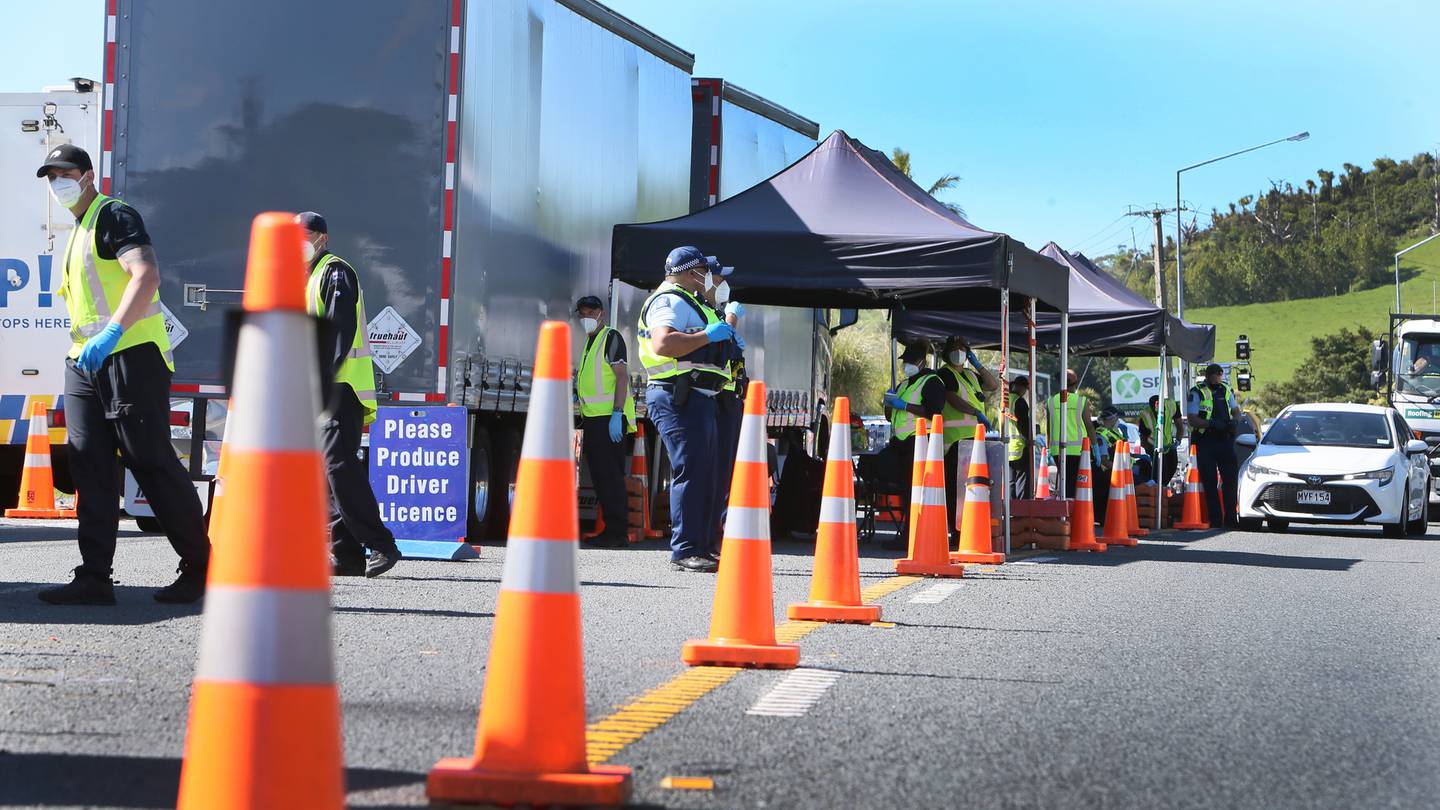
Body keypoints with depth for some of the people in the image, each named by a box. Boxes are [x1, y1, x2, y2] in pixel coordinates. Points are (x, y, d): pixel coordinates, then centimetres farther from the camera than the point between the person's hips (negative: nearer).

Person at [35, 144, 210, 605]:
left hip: (130, 357, -9)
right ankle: (94, 579, 0)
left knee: (151, 461, -6)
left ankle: (200, 568, 4)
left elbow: (147, 276, -22)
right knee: (90, 466, 1)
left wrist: (111, 333, -31)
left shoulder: (114, 217, -7)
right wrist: (85, 346, 21)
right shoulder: (76, 232, 23)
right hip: (85, 361, 9)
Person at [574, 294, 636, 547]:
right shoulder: (590, 342, 22)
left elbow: (622, 376, -14)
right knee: (599, 474, 9)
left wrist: (616, 414, -21)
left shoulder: (611, 337, -5)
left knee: (610, 474, -11)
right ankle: (610, 529, 13)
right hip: (592, 418, 10)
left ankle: (618, 532, -12)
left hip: (609, 418, -10)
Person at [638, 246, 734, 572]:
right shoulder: (670, 301, -8)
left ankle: (702, 547, 18)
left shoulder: (688, 303, 27)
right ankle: (685, 551, -16)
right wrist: (708, 335, -20)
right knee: (691, 470, -14)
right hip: (678, 397, -11)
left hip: (697, 398, 11)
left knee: (704, 473, 13)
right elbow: (663, 343, -25)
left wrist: (725, 334, 23)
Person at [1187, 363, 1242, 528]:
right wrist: (1212, 423, -25)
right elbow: (1192, 420, -11)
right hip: (1205, 442, -4)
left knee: (1231, 479, 1)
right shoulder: (1197, 393, -4)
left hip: (1226, 440, 4)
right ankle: (1215, 520, 3)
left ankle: (1230, 518, 8)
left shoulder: (1226, 389, 12)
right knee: (1210, 483, -1)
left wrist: (1235, 421, -4)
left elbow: (1236, 411, 19)